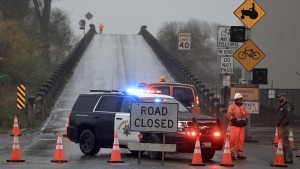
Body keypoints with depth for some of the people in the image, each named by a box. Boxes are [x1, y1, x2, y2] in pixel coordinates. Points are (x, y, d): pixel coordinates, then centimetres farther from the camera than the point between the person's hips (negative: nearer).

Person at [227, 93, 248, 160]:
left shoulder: (243, 107, 16)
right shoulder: (232, 106, -1)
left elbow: (246, 115, 21)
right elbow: (229, 115, -10)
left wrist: (245, 121, 3)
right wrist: (235, 120, -17)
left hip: (242, 126, 6)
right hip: (234, 126, -6)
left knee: (241, 140, 5)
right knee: (233, 140, -9)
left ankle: (240, 154, 11)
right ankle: (232, 154, -6)